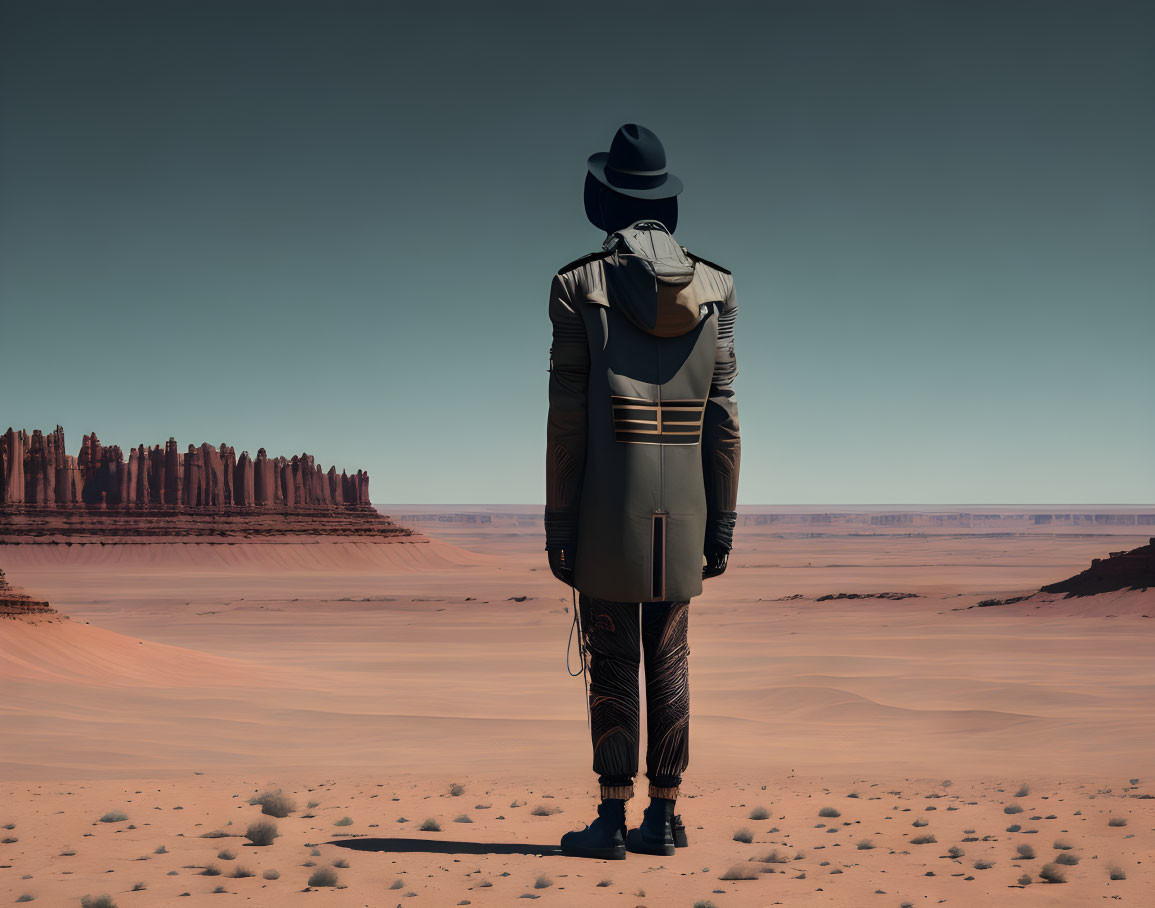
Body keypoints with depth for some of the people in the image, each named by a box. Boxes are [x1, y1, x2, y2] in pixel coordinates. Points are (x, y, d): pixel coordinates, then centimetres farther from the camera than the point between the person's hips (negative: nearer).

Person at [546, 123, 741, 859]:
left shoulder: (579, 285, -6)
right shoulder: (714, 287, 3)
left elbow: (567, 415, -8)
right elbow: (723, 415, 1)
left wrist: (557, 523, -2)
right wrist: (723, 520, 6)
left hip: (607, 508, -3)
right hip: (681, 509, 3)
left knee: (612, 665, 3)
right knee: (669, 661, 11)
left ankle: (614, 819, 8)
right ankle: (664, 816, 15)